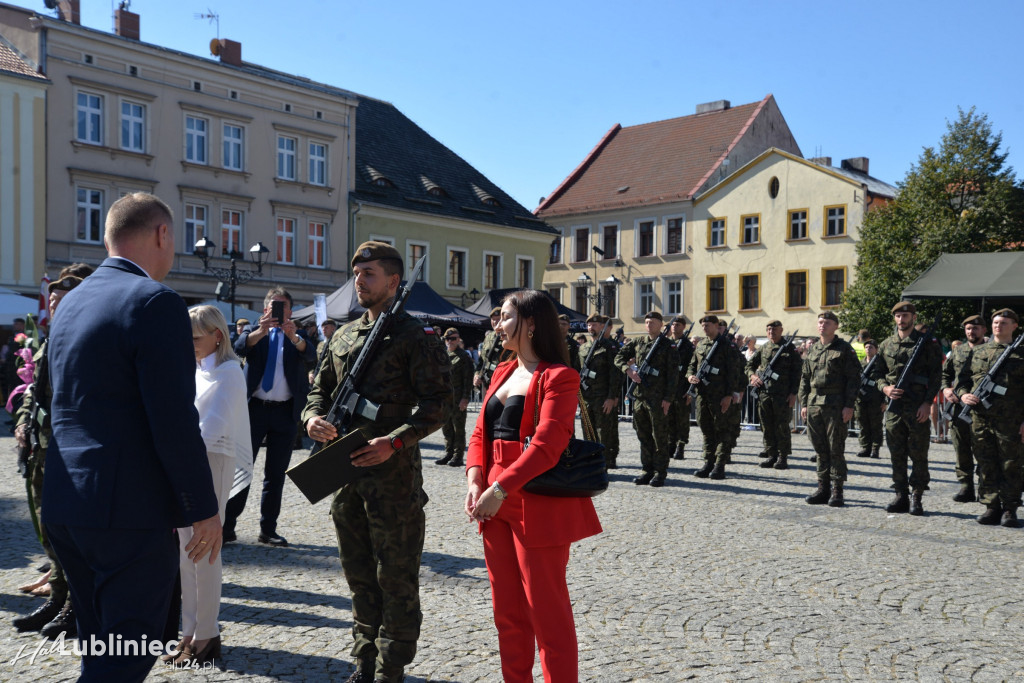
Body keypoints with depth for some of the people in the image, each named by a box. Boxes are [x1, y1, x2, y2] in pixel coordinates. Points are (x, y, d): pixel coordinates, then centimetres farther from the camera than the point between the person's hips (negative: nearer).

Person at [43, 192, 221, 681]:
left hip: (63, 506, 9)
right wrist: (204, 509, -13)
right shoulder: (155, 301, -15)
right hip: (131, 509, -9)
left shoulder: (71, 301, 12)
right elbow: (174, 422, -20)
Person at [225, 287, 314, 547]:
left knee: (276, 473, 6)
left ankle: (268, 530, 13)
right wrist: (261, 331, -34)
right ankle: (227, 525, 5)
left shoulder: (297, 336, 9)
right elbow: (240, 347, -14)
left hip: (286, 411, 1)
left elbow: (310, 355, -12)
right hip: (254, 408, -1)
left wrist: (293, 336, -33)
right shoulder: (254, 332, 8)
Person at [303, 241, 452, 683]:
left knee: (396, 579, 4)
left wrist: (394, 441, -23)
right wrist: (313, 416, -3)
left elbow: (438, 403, -12)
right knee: (359, 576, 17)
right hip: (346, 471, 7)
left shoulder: (416, 336, -7)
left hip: (394, 475, -7)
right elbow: (322, 388, 20)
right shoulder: (343, 336, 13)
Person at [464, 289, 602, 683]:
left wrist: (501, 488, -25)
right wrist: (475, 479, -4)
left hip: (537, 507, -8)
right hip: (496, 504, 8)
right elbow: (481, 432, 12)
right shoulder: (503, 372, 15)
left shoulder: (558, 377, -10)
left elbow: (547, 444, -20)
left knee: (546, 610, 0)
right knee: (507, 609, 15)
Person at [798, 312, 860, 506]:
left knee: (836, 450, -2)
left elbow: (854, 379, -6)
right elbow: (805, 379, 18)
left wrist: (849, 406, -12)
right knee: (820, 450, 9)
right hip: (814, 406, 5)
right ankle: (823, 488, 16)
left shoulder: (844, 350, -2)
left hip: (836, 406, -5)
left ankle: (837, 491, 4)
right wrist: (803, 404, 11)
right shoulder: (812, 350, 14)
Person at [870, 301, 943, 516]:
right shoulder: (886, 345, 12)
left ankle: (917, 499, 7)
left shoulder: (927, 343, 0)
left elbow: (936, 375, -4)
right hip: (893, 406, 4)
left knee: (918, 455, 0)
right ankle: (901, 497, 15)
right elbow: (877, 373, 17)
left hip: (918, 408, -4)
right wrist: (885, 388, -4)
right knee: (897, 455, 7)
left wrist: (927, 403, -12)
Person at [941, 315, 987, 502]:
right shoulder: (957, 351, 14)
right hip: (958, 407, 4)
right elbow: (945, 373, 21)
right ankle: (966, 488, 14)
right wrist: (946, 389, 1)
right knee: (962, 452, 6)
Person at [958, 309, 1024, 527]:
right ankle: (991, 507, 15)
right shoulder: (977, 353, 13)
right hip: (981, 421, 3)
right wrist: (963, 395, -5)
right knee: (986, 467, 6)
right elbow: (963, 379, 17)